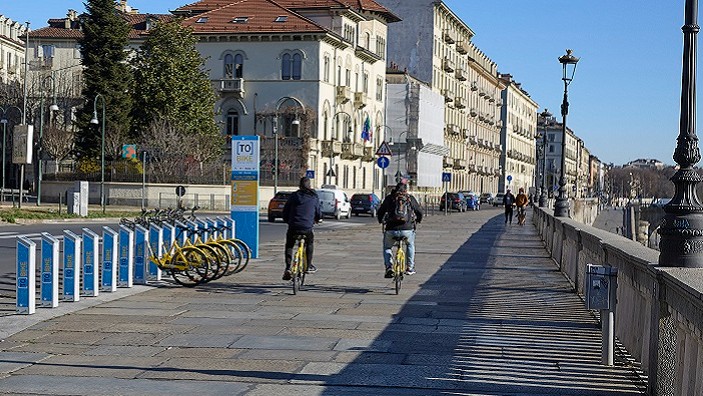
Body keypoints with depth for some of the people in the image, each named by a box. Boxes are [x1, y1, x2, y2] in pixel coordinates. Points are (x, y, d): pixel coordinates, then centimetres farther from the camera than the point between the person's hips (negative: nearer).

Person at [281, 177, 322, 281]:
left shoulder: (294, 196, 9)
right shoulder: (314, 198, 8)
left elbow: (285, 212, 10)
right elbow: (318, 213, 15)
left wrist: (288, 221, 27)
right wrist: (317, 219, 37)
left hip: (293, 227, 0)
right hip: (307, 228, 0)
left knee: (289, 246, 19)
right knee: (309, 244, 27)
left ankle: (288, 268, 3)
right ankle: (309, 266, 24)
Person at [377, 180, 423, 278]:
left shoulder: (389, 198, 10)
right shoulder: (410, 198, 11)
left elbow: (380, 213, 13)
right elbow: (420, 212, 17)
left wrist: (381, 221, 35)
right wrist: (418, 221, 39)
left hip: (391, 230, 0)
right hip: (407, 229, 0)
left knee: (387, 247, 27)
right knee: (410, 245, 33)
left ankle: (388, 267, 6)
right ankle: (410, 267, 31)